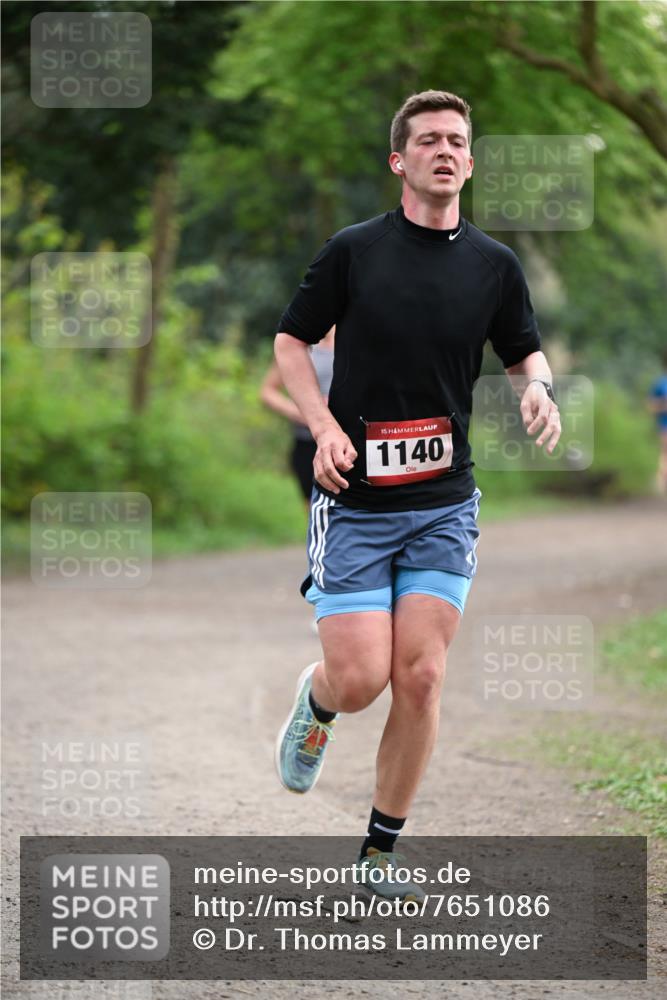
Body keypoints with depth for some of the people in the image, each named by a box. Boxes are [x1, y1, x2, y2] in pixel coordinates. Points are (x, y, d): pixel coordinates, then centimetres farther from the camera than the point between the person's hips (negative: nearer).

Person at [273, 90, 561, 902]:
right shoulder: (353, 250, -2)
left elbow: (525, 351, 17)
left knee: (420, 677, -5)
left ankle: (381, 849, 10)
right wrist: (325, 426, -10)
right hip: (354, 499, -2)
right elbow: (291, 341, 6)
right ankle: (316, 701, 30)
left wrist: (539, 389, -7)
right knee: (360, 678, -9)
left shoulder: (495, 264, 4)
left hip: (444, 502, 2)